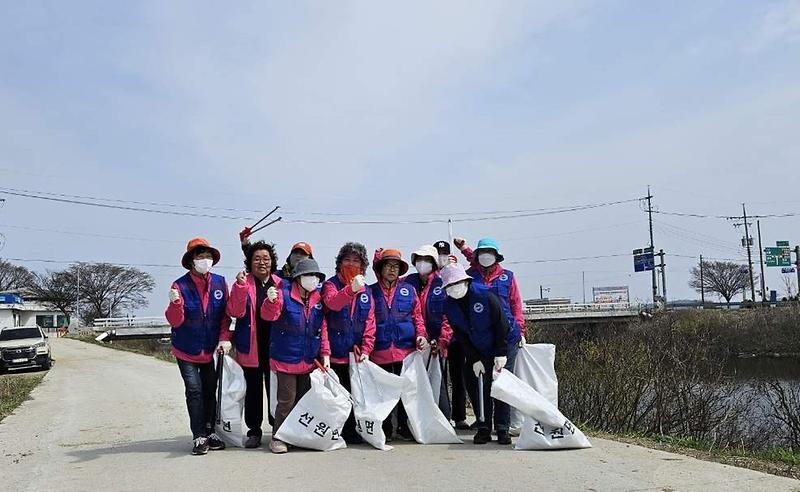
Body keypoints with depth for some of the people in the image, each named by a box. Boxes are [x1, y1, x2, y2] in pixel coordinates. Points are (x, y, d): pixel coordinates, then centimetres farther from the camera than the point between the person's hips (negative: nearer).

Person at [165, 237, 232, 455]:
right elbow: (175, 321, -14)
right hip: (186, 350, -3)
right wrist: (175, 303, -33)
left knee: (210, 390, 10)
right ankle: (199, 437, 4)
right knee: (194, 391, -5)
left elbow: (225, 314, 3)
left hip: (210, 349, 3)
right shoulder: (181, 285, -13)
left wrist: (224, 338, -6)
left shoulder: (220, 282, -3)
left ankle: (209, 431, 24)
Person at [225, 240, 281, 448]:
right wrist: (241, 287, -22)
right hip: (251, 347, -1)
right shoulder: (242, 283, 1)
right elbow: (235, 312, -12)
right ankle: (254, 431, 21)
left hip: (275, 345, 1)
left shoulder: (280, 283, 5)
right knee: (253, 390, 8)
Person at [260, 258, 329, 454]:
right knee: (286, 400, -1)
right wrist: (271, 301, -43)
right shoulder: (284, 293, -11)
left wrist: (325, 353, 4)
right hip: (286, 358, -5)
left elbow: (322, 328, 9)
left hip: (308, 360, 6)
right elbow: (269, 315, -22)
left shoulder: (318, 299, 5)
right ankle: (277, 438, 15)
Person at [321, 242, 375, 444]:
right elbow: (332, 303, -25)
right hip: (335, 353, -4)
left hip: (356, 354, 4)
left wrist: (366, 349, -5)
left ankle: (350, 431, 24)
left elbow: (370, 321, 5)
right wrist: (351, 289, -42)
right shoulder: (331, 284, -2)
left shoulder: (366, 290, 10)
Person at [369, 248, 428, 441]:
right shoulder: (371, 291, 5)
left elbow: (417, 315, 9)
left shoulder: (409, 290, 8)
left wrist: (421, 335, -6)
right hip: (380, 351, 0)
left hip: (406, 348, 1)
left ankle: (404, 427, 20)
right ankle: (386, 430, 20)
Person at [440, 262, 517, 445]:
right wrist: (474, 360, -7)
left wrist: (501, 354, -18)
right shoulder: (449, 305, -9)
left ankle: (503, 429, 4)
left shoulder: (485, 295, -23)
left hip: (504, 347, -4)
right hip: (478, 352, 4)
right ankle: (483, 428, 11)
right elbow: (462, 336, -2)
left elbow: (501, 324, -18)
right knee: (481, 388, 1)